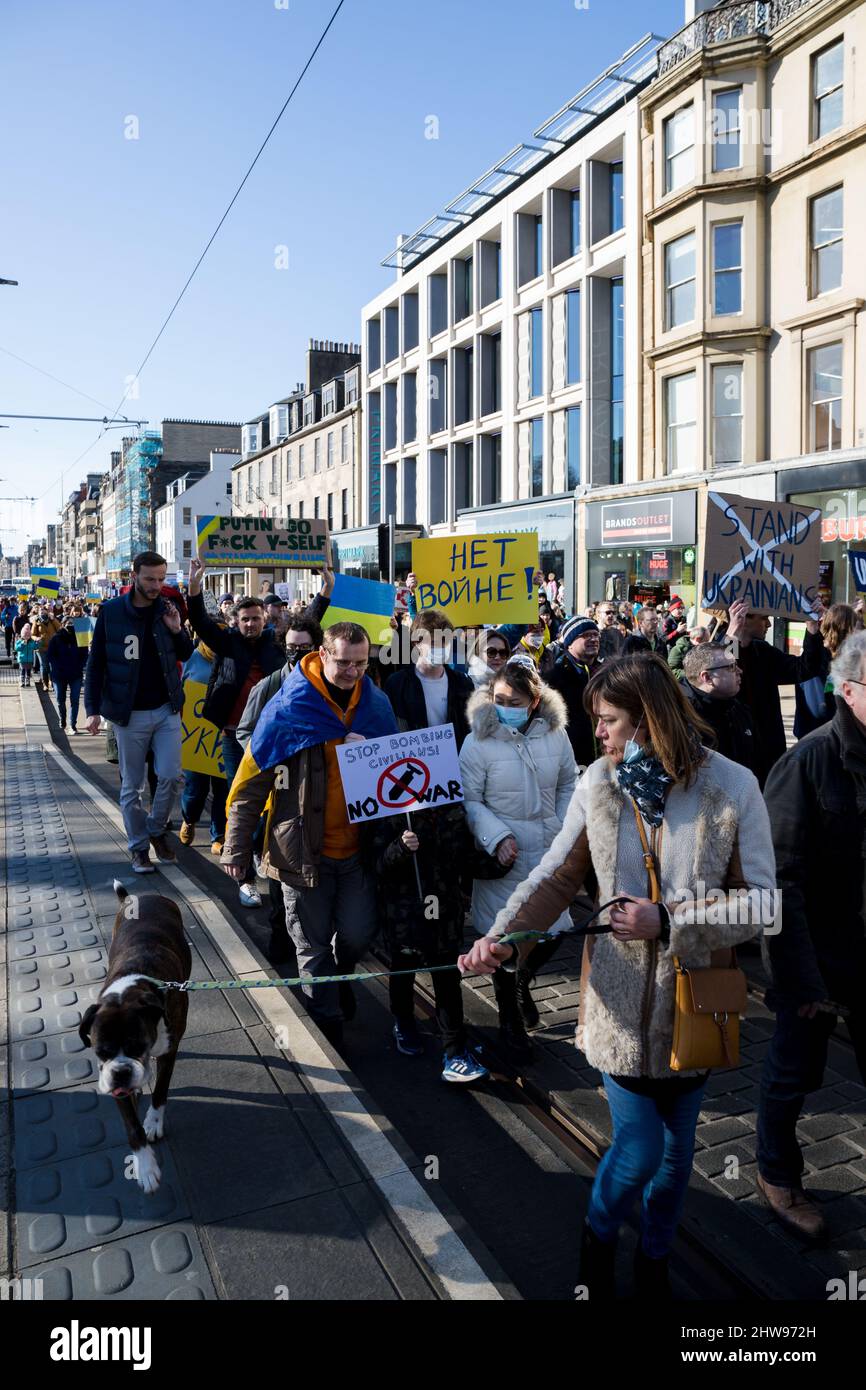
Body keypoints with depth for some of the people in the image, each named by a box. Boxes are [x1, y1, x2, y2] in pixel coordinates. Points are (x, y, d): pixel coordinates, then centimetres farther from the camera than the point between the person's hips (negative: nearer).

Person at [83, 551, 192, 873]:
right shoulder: (111, 612, -7)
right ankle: (139, 847, 20)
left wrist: (176, 630, -8)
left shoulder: (167, 609, 2)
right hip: (129, 713, -2)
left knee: (170, 776, -3)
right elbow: (95, 663, -3)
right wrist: (92, 709, -11)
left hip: (166, 710, 2)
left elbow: (186, 655, 11)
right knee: (131, 785, 7)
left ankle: (157, 830, 21)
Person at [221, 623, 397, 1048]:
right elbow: (249, 786, -8)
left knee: (358, 932, 9)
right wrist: (236, 850, -8)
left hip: (356, 847, 3)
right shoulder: (288, 709, -12)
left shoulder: (376, 706, 1)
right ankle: (328, 1023, 28)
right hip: (303, 849, -3)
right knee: (314, 946, 8)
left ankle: (338, 976, 43)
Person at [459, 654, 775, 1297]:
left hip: (694, 1002, 1)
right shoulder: (598, 783, -7)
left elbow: (761, 901, -12)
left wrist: (668, 921, -22)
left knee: (677, 1146, 19)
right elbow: (556, 876, -4)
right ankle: (598, 1240, 38)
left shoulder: (733, 786, -13)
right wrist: (501, 936, -19)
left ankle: (655, 1257, 47)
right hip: (622, 998, 0)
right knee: (639, 1148, 5)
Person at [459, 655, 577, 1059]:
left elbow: (568, 786, 12)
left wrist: (566, 828, 3)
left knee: (551, 932, 10)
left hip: (548, 853, 4)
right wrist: (497, 836, -20)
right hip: (504, 855, -4)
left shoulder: (555, 734, -1)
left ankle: (523, 983, 44)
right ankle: (510, 1019, 29)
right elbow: (469, 800, -9)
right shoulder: (479, 741, -12)